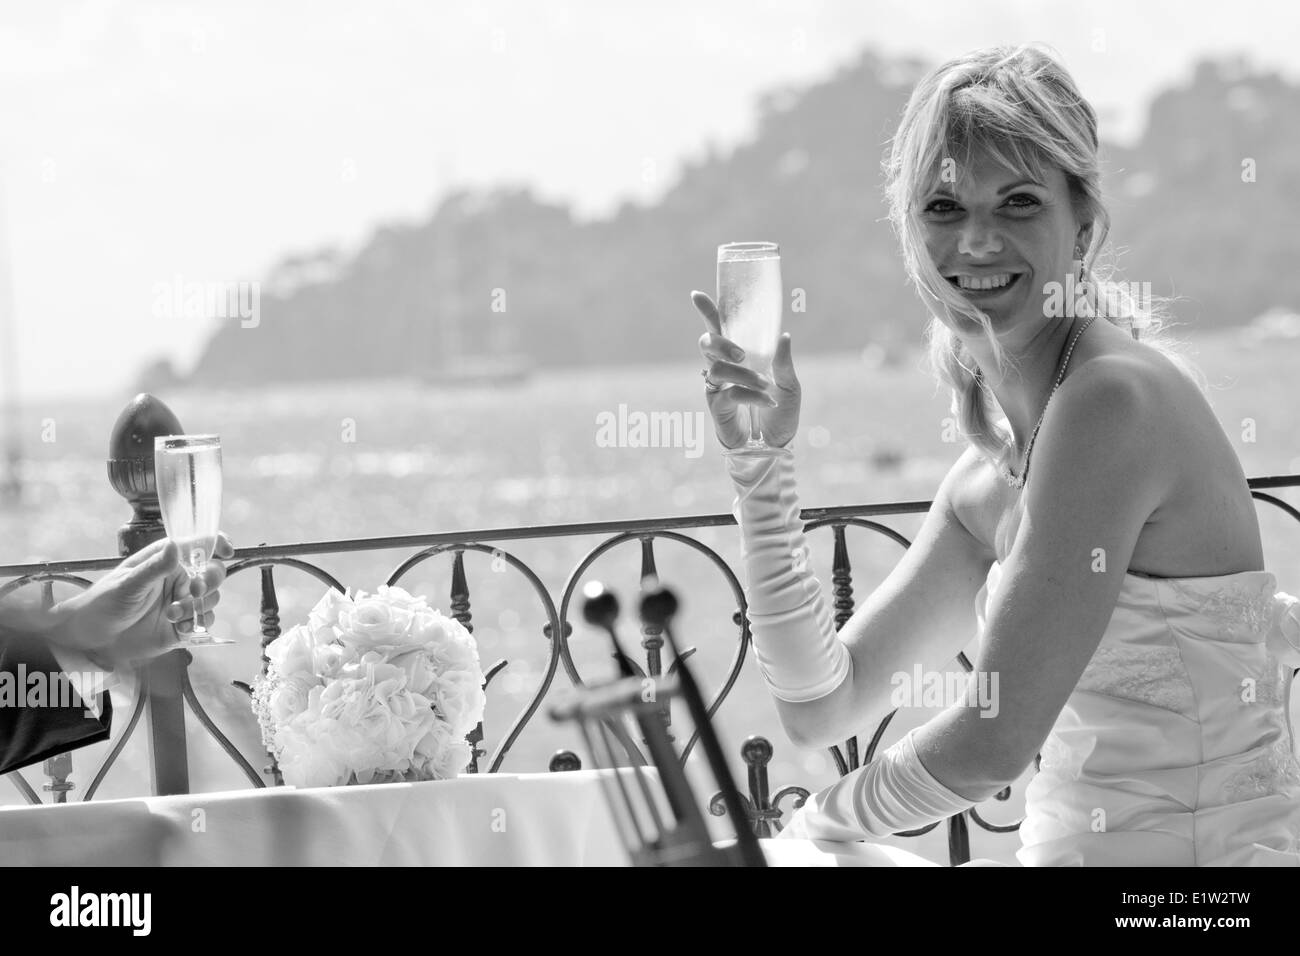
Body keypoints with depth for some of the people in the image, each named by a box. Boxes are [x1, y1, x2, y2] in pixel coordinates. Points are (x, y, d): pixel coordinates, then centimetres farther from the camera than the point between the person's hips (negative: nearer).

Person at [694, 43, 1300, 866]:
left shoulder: (1116, 396, -15)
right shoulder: (986, 485, 9)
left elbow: (996, 737, -15)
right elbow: (823, 707, 12)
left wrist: (813, 825, 0)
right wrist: (762, 462, 4)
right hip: (1070, 847, 7)